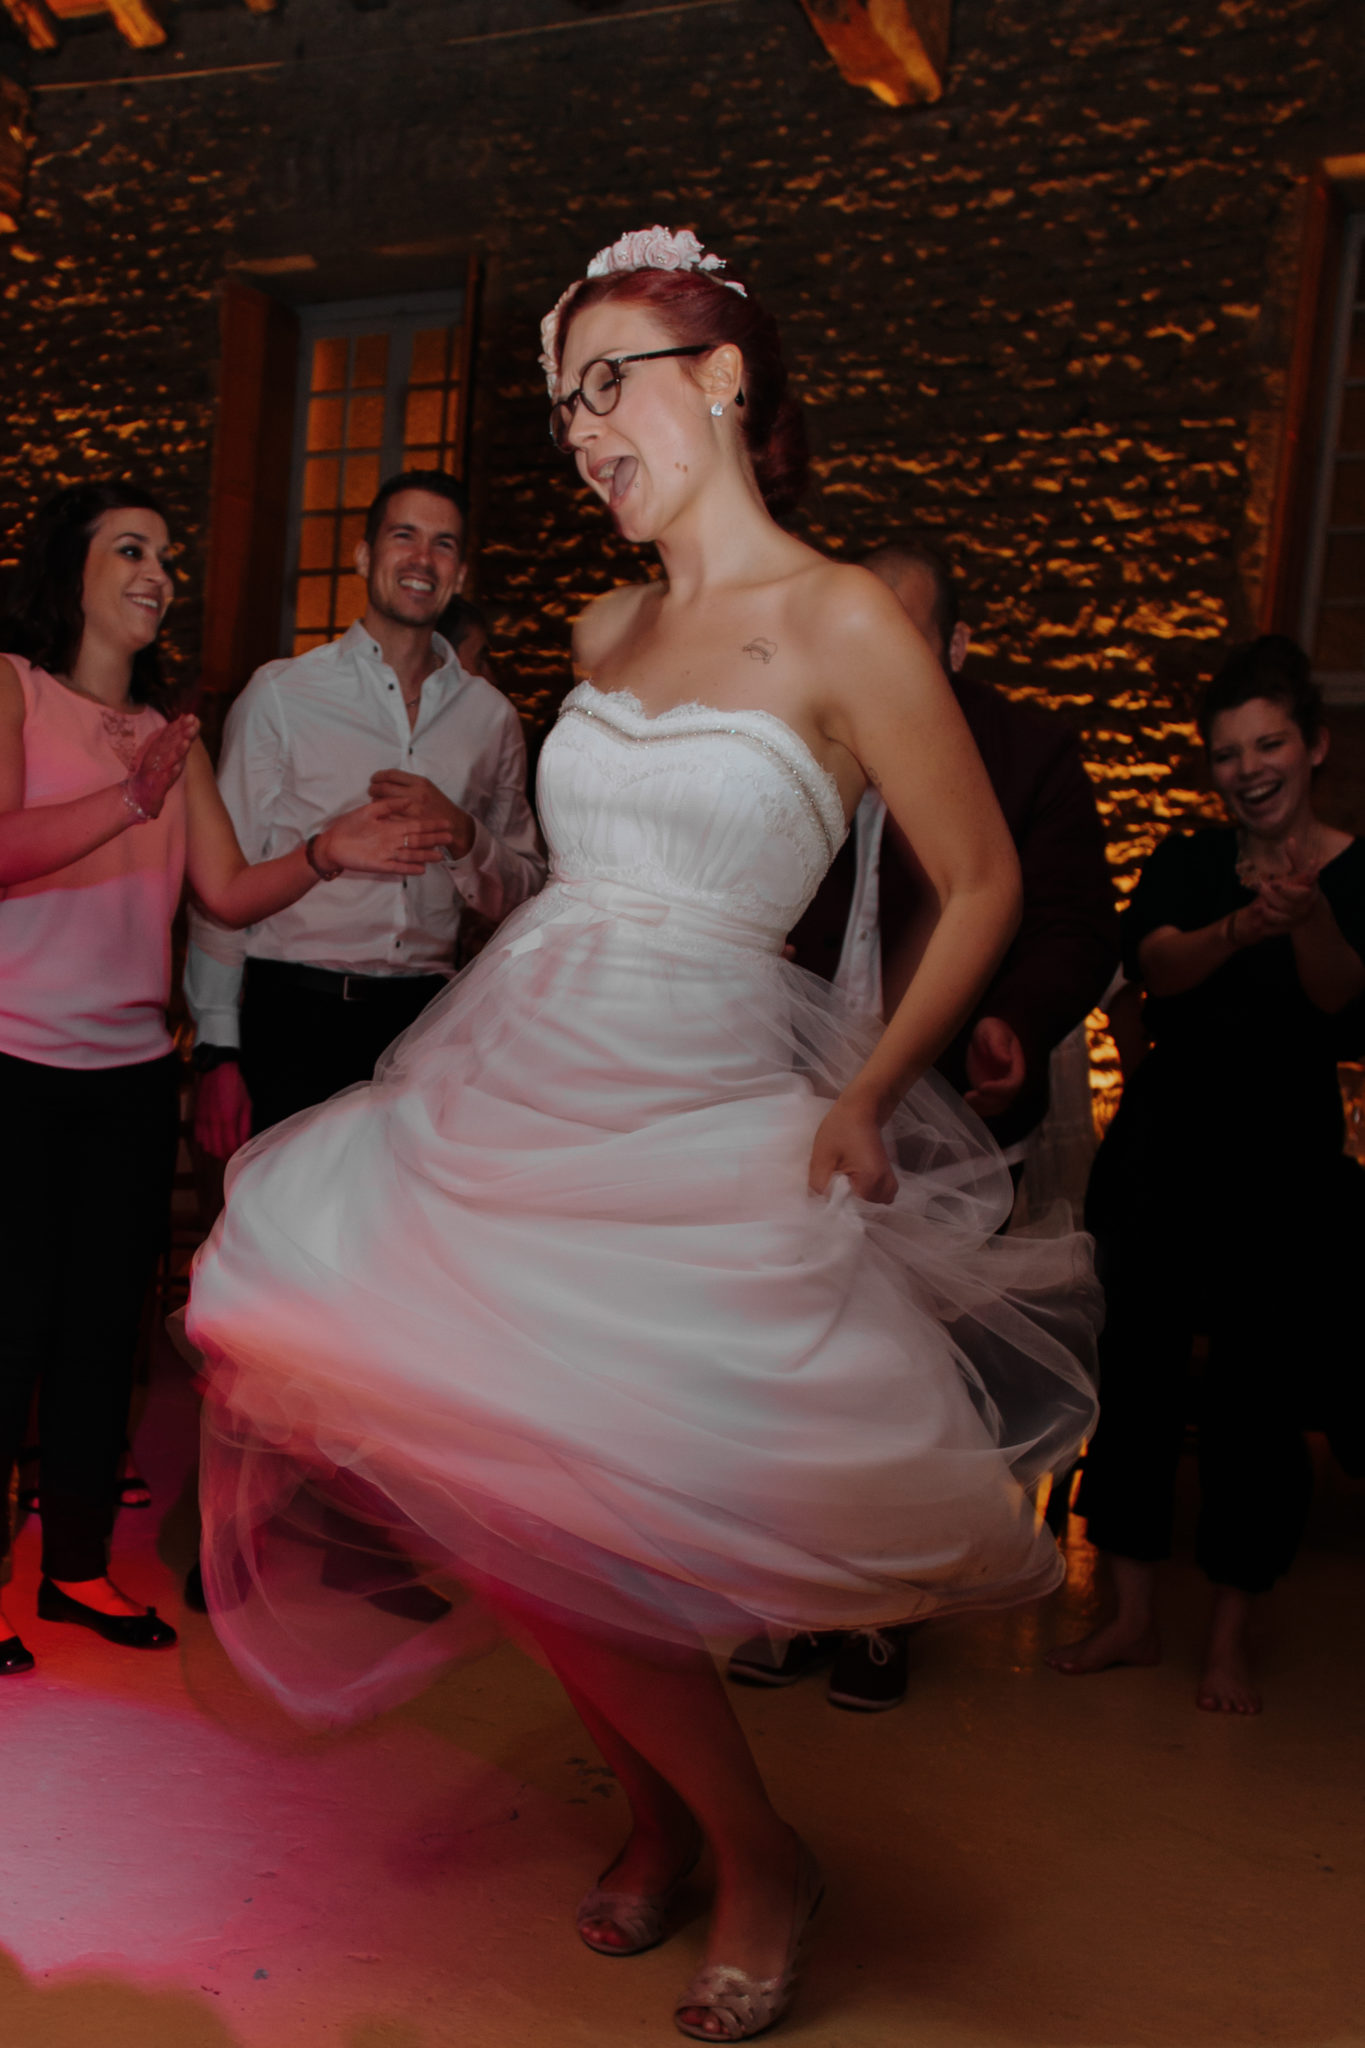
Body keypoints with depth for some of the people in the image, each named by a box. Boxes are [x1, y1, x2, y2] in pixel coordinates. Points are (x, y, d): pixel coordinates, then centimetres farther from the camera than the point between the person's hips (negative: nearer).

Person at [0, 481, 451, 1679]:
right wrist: (129, 802, -35)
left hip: (133, 1070, 6)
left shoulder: (172, 732, 14)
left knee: (106, 1323, 11)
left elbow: (230, 894, 6)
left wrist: (326, 856, -11)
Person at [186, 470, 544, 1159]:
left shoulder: (490, 716, 11)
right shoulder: (282, 694, 2)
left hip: (424, 1023, 3)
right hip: (295, 1017, -2)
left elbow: (523, 896, 14)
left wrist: (460, 834, -8)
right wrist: (218, 1054, -5)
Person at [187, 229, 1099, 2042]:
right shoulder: (606, 629, 11)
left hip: (689, 1116, -6)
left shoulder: (842, 624, -9)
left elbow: (983, 886, -4)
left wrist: (864, 1101, -5)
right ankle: (654, 1809, 29)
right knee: (488, 1482, 4)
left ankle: (758, 1856, 17)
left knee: (562, 1507, -9)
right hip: (506, 1082, 7)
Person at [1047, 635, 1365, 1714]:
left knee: (1258, 1395, 1)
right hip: (1161, 1151, 3)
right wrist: (1242, 927, -35)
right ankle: (1132, 1616, 20)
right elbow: (1157, 964, -15)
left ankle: (1232, 1637, 17)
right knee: (1136, 1374, 6)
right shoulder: (1186, 861, 5)